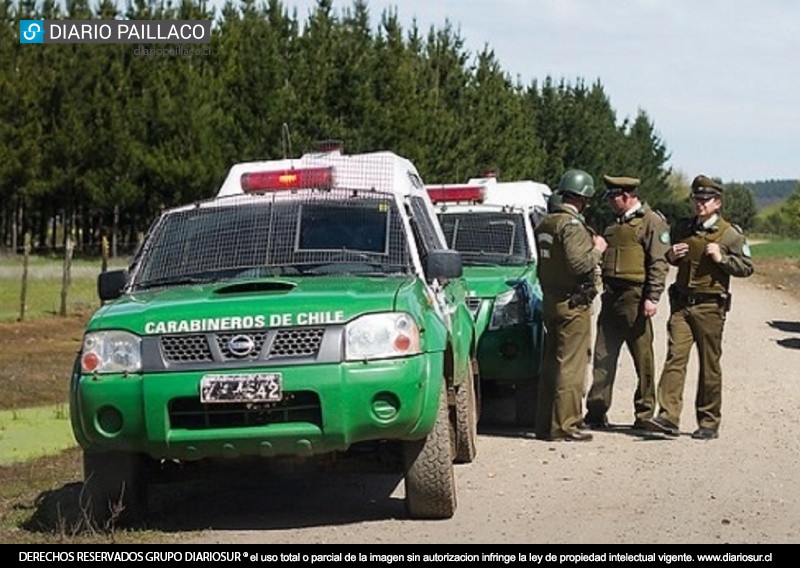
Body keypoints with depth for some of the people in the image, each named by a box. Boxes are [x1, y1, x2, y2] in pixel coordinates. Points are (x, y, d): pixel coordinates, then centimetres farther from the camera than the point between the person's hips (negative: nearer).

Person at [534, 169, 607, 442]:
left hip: (551, 300, 9)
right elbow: (579, 264, -24)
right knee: (571, 365, -6)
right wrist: (597, 250, -8)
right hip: (573, 304, -9)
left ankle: (544, 423, 17)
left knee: (551, 363, 13)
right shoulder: (572, 225, -16)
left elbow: (539, 264, 16)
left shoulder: (544, 224, 12)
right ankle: (564, 425, -7)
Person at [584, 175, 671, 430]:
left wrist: (652, 298, -16)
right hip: (611, 296, 7)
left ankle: (645, 414, 6)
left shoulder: (652, 222, -4)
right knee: (603, 356, 5)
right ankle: (596, 413, 9)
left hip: (634, 297, -7)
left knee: (643, 358, 0)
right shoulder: (616, 224, 20)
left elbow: (659, 263, -10)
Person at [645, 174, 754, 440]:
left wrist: (721, 258, -16)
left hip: (710, 307, -3)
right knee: (675, 358, -9)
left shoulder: (730, 234, 0)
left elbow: (746, 268, -2)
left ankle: (708, 423, 12)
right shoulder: (682, 229, 13)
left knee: (709, 366, 3)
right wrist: (671, 256, 5)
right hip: (681, 305, 3)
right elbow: (669, 259, 28)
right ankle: (668, 417, -14)